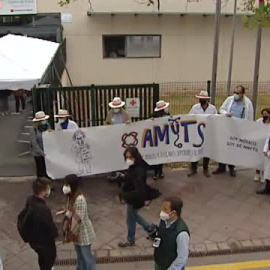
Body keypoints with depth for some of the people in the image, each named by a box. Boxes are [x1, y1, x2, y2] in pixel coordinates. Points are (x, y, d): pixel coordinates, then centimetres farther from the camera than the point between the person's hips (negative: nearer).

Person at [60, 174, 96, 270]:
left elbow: (79, 218, -29)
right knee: (80, 255, 26)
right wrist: (65, 211, -4)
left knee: (87, 256, 10)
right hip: (77, 232, 9)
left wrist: (67, 214, -24)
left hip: (83, 232, -9)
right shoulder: (71, 196, -1)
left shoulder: (79, 199, -30)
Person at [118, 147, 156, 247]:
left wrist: (126, 196, -32)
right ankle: (149, 227, 48)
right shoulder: (134, 167, -2)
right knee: (134, 215, 30)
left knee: (131, 219, 13)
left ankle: (130, 240, 37)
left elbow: (139, 189, -36)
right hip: (133, 198, 9)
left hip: (135, 199, -9)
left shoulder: (138, 170, -31)